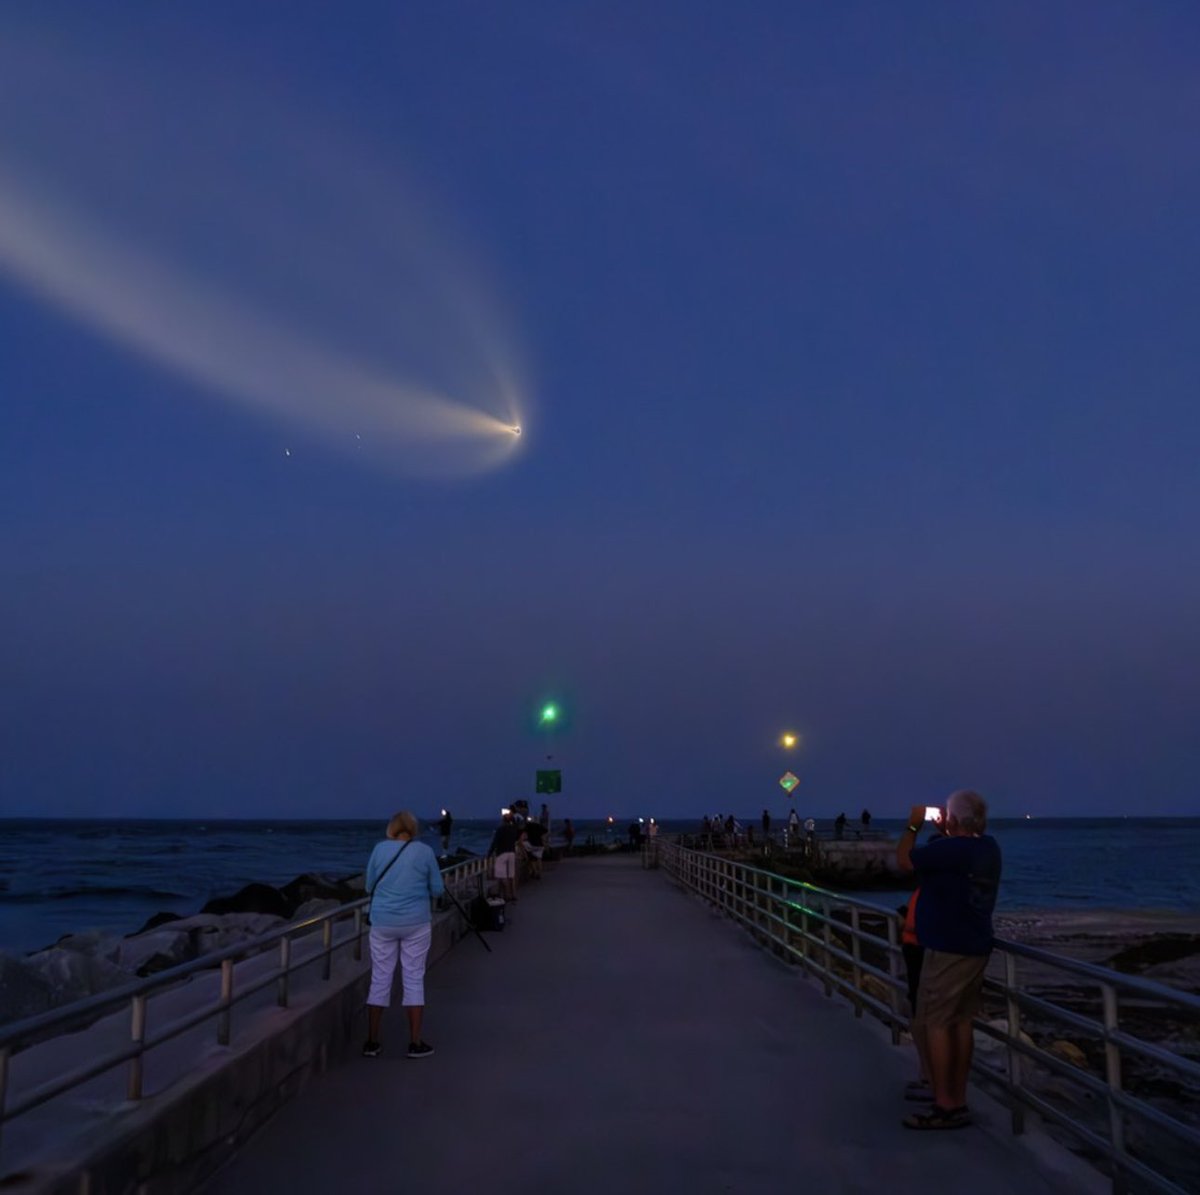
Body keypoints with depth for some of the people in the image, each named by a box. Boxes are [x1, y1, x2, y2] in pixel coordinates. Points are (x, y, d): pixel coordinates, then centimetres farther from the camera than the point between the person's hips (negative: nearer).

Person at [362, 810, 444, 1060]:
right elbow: (437, 890, 4)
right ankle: (415, 1043, 6)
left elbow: (369, 886, 10)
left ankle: (372, 1042, 14)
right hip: (416, 923, -1)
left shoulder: (380, 849, 1)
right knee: (414, 979, 5)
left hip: (383, 923, 1)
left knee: (380, 980, 8)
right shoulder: (425, 851, -2)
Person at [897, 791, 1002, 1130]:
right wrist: (944, 833, 19)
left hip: (948, 950, -9)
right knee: (961, 1022, 12)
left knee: (932, 1023, -3)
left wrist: (913, 826, 2)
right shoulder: (989, 847, 6)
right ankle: (958, 1101, 17)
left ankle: (945, 1106, -3)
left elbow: (904, 861, -10)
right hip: (977, 948, 9)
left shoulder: (949, 849, -21)